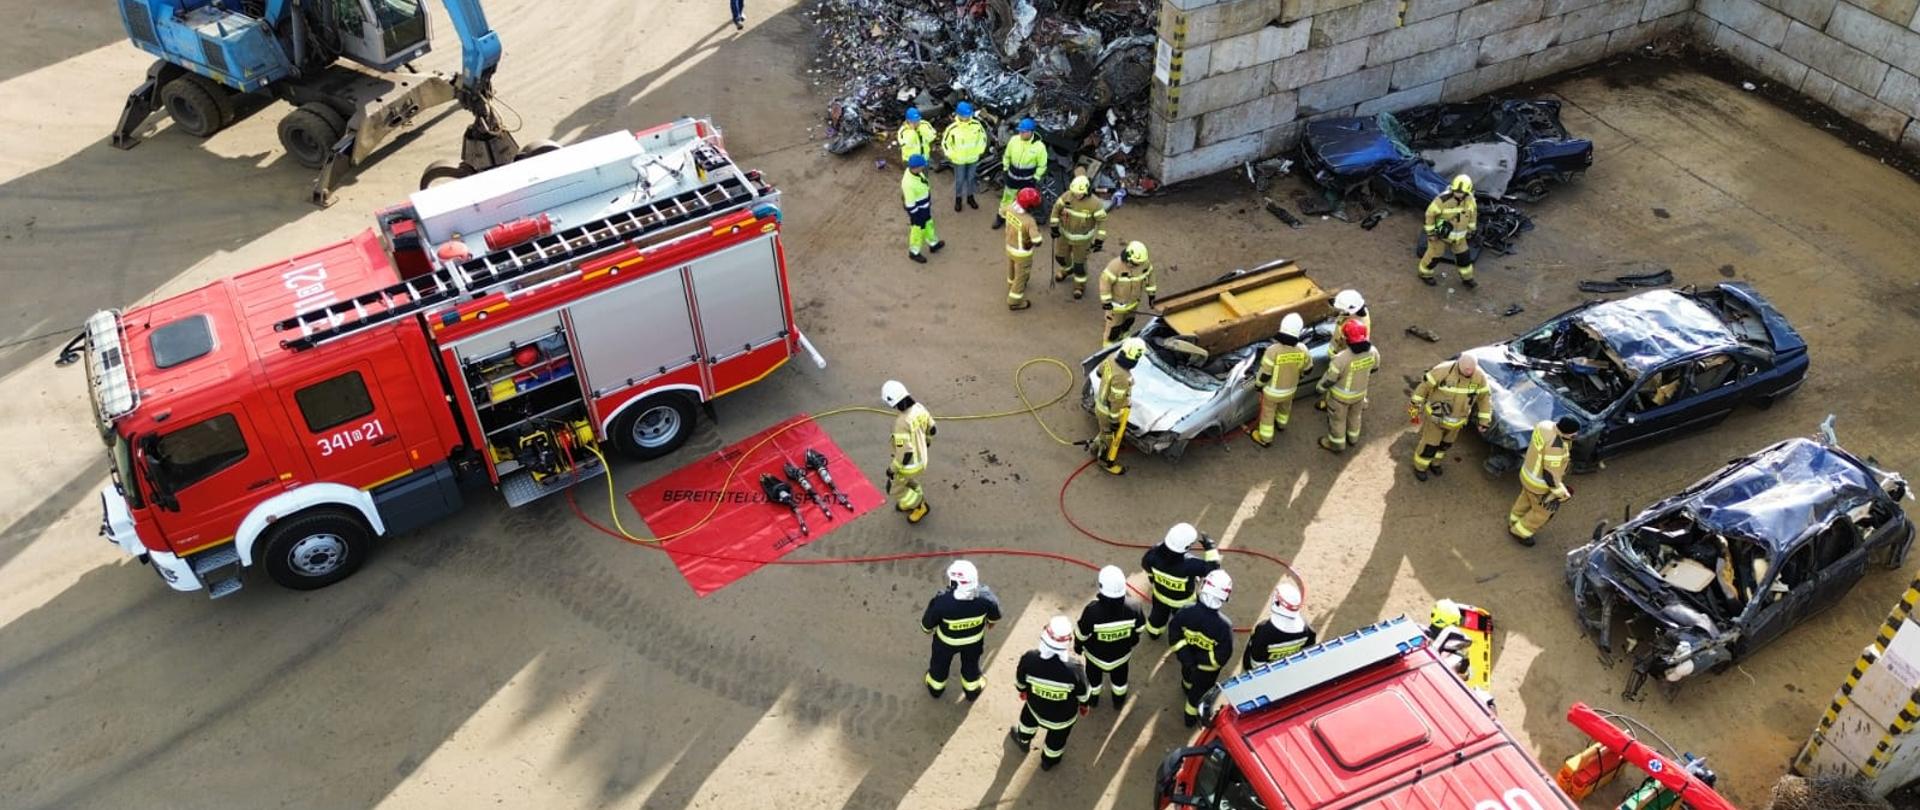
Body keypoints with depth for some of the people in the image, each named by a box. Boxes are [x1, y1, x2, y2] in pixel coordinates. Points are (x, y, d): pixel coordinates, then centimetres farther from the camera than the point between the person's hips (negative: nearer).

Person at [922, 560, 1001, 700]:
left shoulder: (942, 602, -42)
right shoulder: (985, 597, -36)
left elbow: (928, 623, -20)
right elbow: (995, 613, -12)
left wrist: (927, 629, 5)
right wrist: (991, 621, 13)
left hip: (947, 641, -1)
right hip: (974, 640, 1)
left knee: (940, 664, 31)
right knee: (971, 665, 32)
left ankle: (935, 688, 60)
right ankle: (972, 691, 60)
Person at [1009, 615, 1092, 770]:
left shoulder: (1029, 659, -35)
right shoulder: (1074, 668, -38)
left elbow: (1020, 680, -11)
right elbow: (1083, 692, -17)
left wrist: (1022, 690, 13)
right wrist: (1085, 705, 7)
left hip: (1035, 705, 2)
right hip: (1063, 715, -2)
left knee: (1029, 718, 37)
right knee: (1057, 738, 30)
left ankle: (1023, 741, 67)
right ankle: (1049, 760, 60)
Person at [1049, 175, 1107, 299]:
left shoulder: (1094, 203, -30)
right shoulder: (1068, 195, -22)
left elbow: (1102, 220, -20)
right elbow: (1057, 207, -6)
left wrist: (1099, 241, -23)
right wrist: (1054, 227, -10)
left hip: (1083, 237, -4)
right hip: (1065, 232, 4)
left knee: (1079, 262, 9)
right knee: (1060, 256, 22)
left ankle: (1080, 285, 37)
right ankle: (1067, 269, 56)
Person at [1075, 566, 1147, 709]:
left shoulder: (1092, 610, -42)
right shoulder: (1132, 608, -35)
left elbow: (1081, 633, -22)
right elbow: (1139, 628, -12)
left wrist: (1078, 645, 2)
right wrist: (1131, 642, 12)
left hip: (1096, 653, -1)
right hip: (1122, 653, 1)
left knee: (1094, 676, 33)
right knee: (1119, 677, 34)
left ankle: (1093, 699, 60)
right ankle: (1119, 700, 61)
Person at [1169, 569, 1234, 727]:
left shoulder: (1186, 612, -32)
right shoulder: (1223, 626, -40)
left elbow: (1174, 635, -16)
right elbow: (1223, 656, -28)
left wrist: (1184, 655, -6)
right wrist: (1203, 661, -12)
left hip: (1186, 657, 3)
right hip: (1207, 668, -3)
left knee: (1188, 674, 39)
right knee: (1200, 690, 28)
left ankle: (1187, 686, 73)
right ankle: (1191, 716, 53)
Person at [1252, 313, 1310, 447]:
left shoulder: (1273, 350, -36)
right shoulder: (1302, 349, -24)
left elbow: (1264, 374, -25)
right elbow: (1308, 367, -4)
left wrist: (1258, 384, -4)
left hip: (1272, 389, -4)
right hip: (1290, 388, 4)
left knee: (1267, 413, 20)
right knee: (1285, 406, 34)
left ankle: (1265, 439, 38)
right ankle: (1281, 424, 61)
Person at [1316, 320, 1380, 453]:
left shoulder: (1342, 358, -38)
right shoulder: (1372, 352, -22)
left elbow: (1329, 378, -24)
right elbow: (1374, 368, 0)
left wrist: (1321, 389, -3)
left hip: (1341, 395, -5)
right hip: (1360, 392, 5)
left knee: (1337, 419, 22)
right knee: (1354, 415, 31)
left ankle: (1336, 444, 43)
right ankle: (1352, 437, 55)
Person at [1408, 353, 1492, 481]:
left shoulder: (1479, 377, -20)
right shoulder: (1443, 371, -31)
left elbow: (1485, 397, -5)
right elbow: (1425, 385, -17)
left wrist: (1484, 420, -1)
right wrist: (1415, 404, -8)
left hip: (1457, 420, 4)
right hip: (1435, 415, -4)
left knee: (1446, 443, 23)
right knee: (1430, 444, 9)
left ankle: (1435, 462, 50)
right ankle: (1420, 467, 34)